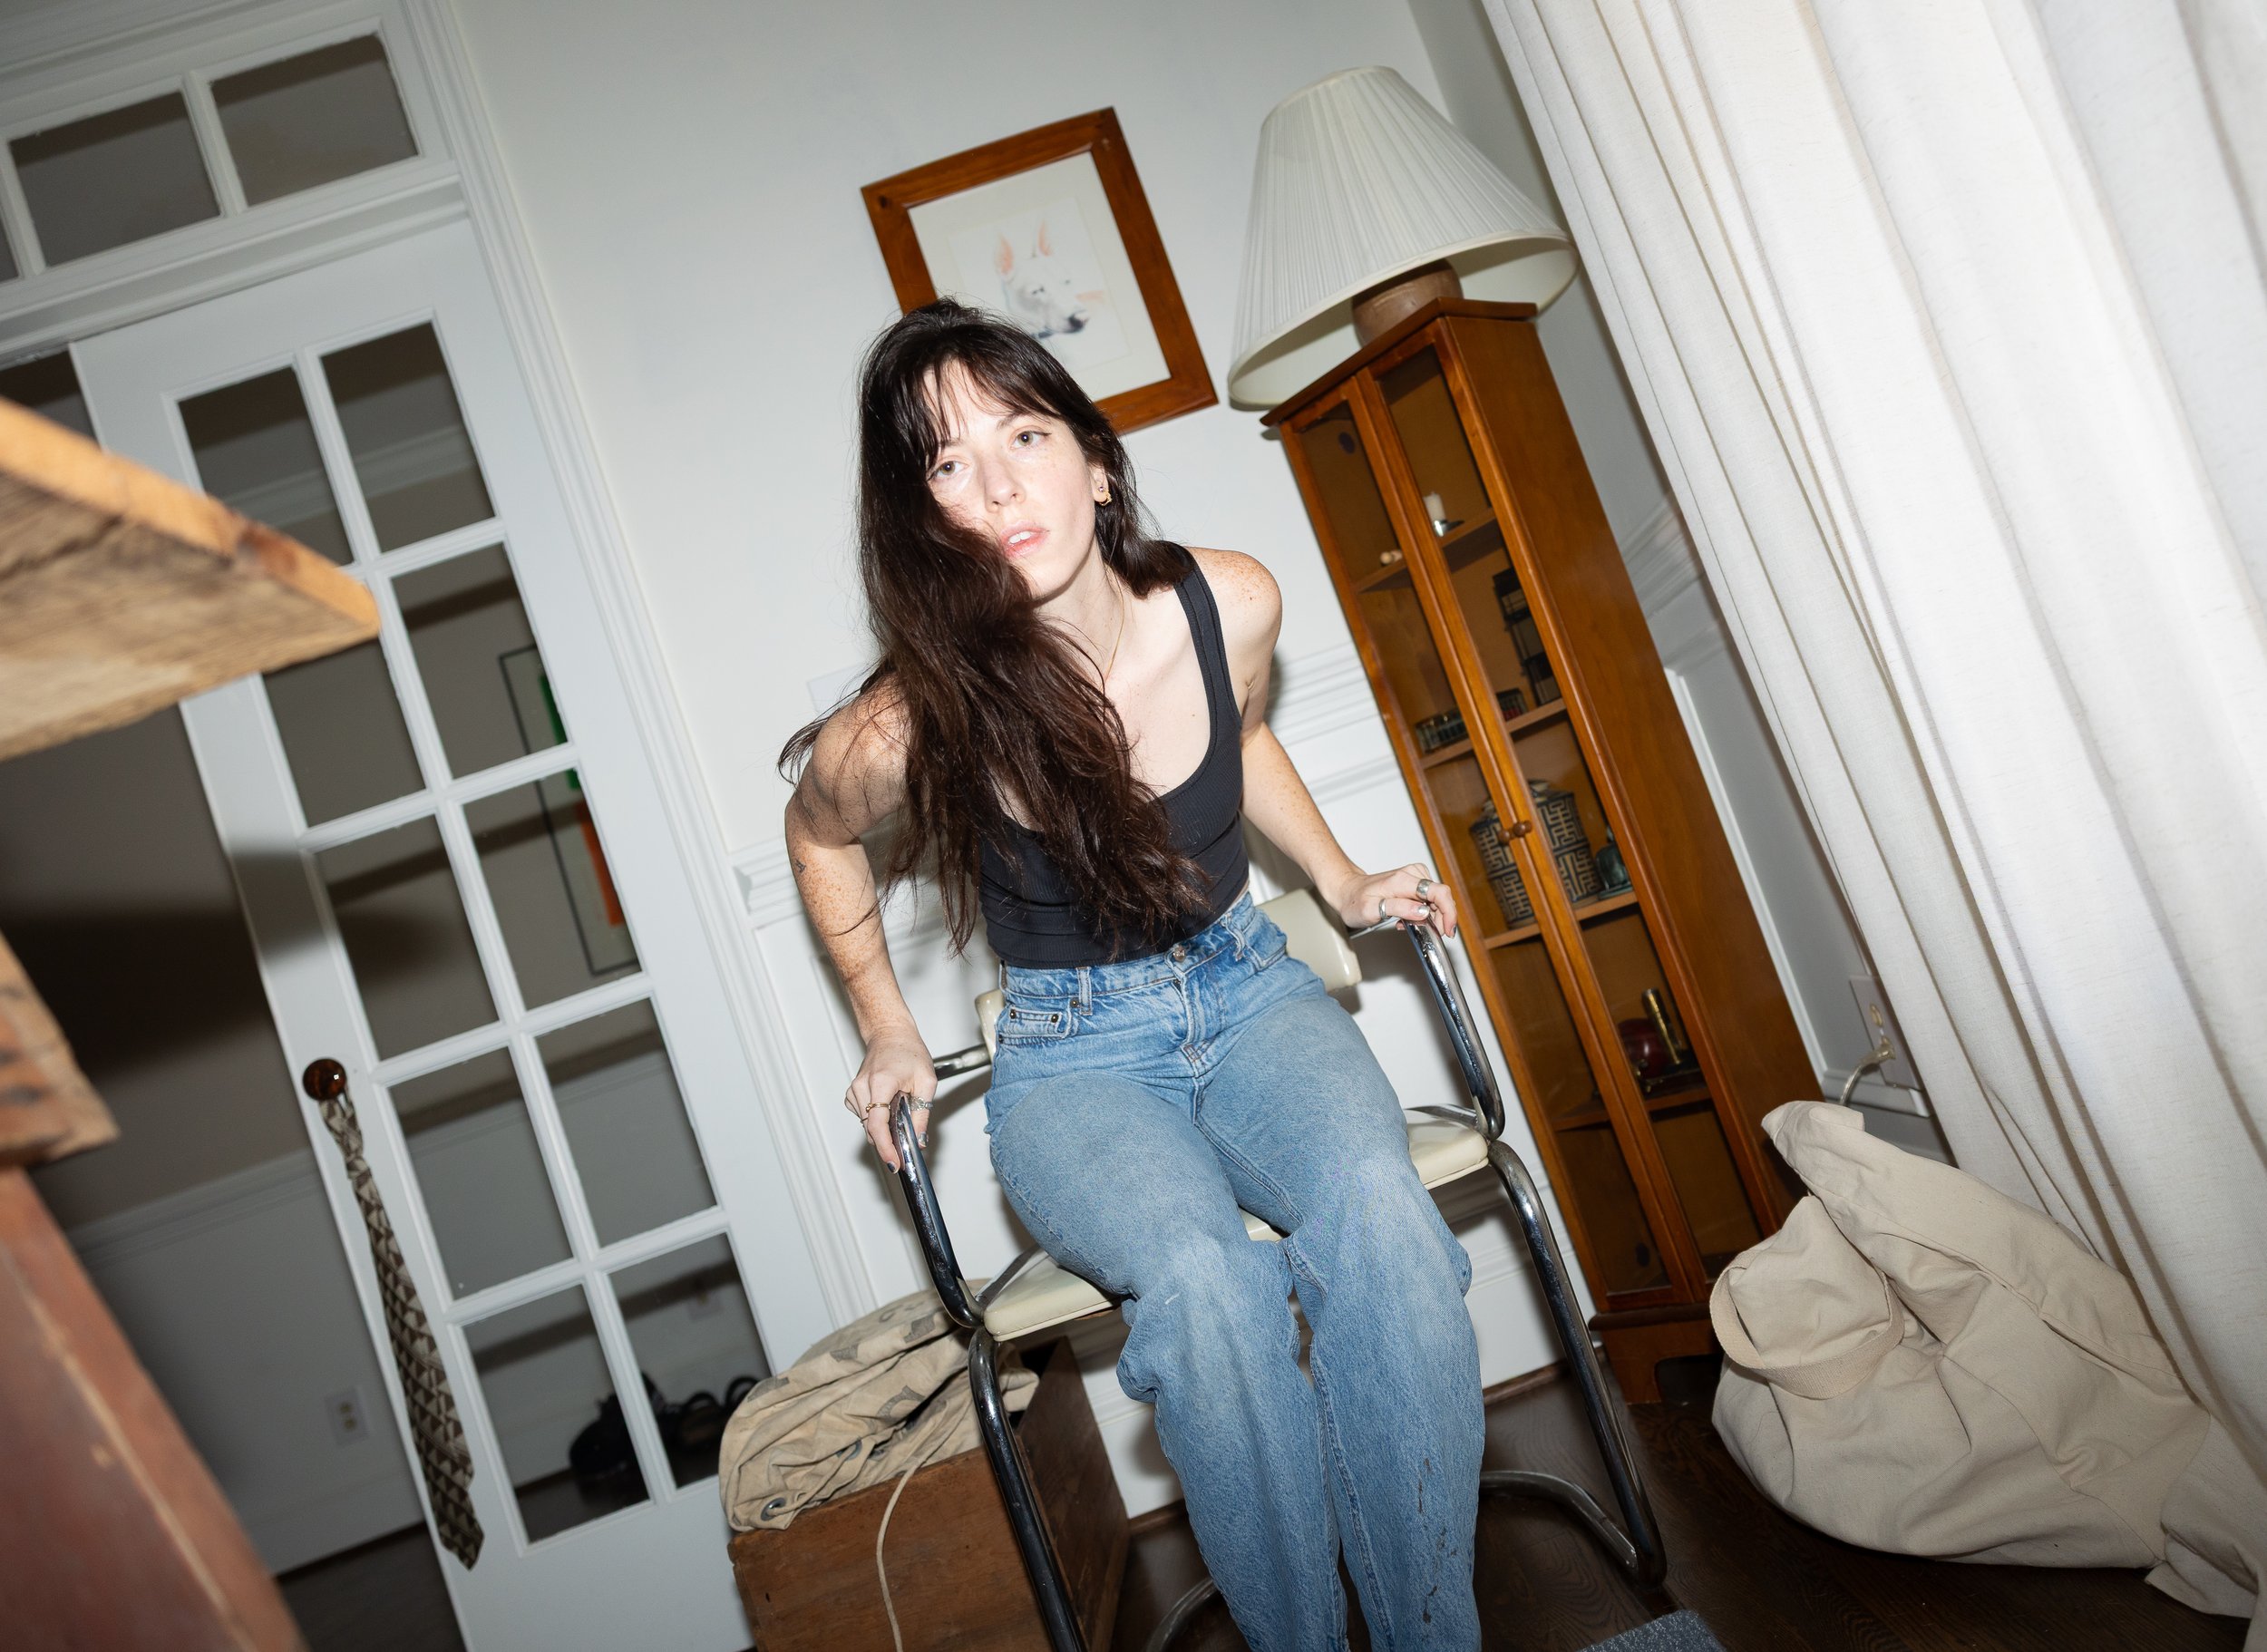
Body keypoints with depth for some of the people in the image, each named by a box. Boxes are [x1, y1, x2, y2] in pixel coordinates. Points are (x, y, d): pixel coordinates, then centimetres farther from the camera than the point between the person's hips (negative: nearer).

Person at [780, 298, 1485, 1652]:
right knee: (1205, 1282, -33)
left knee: (1379, 1209, -29)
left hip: (1248, 991, 3)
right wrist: (888, 1035, 7)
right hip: (1076, 1060, -2)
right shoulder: (912, 730, -21)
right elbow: (821, 835, 5)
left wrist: (1344, 882, 10)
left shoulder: (1230, 605, -11)